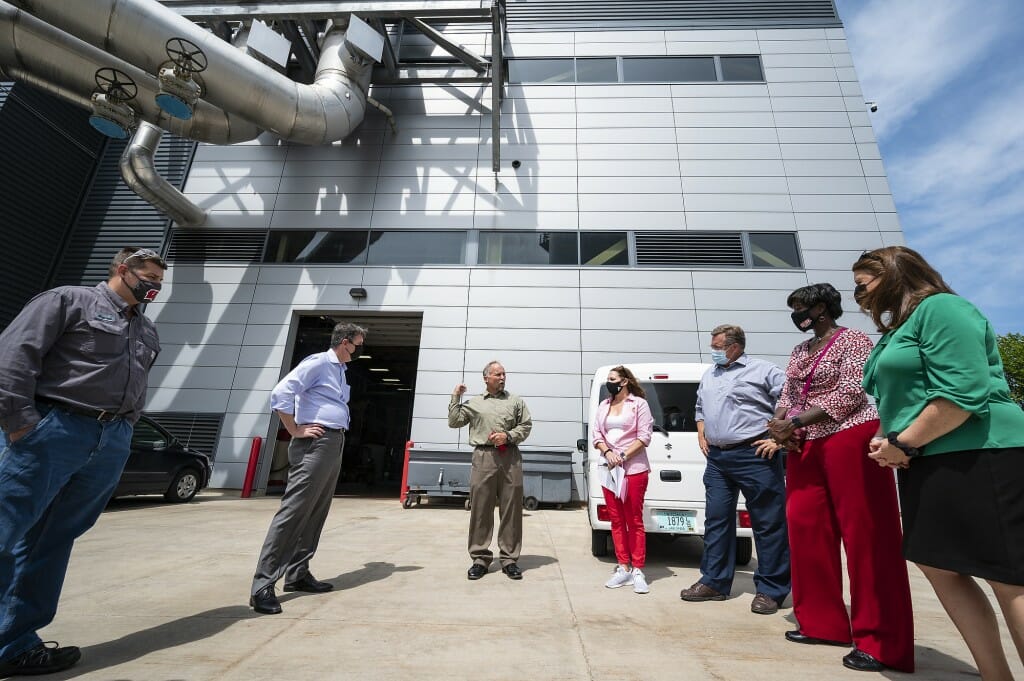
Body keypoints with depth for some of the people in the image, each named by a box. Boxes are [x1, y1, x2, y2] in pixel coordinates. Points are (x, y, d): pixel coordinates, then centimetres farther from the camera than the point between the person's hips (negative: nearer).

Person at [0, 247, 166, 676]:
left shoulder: (148, 332, 22)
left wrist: (123, 429, 11)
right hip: (51, 430, -5)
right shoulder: (69, 300, 3)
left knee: (54, 542, 9)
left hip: (112, 444, 6)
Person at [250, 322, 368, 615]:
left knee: (315, 513, 12)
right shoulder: (318, 362, -9)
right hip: (316, 443, -9)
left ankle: (298, 574, 21)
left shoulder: (340, 370, 18)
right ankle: (263, 586, 0)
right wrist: (295, 430, -14)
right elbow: (280, 393, -18)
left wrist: (338, 435, 14)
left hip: (334, 445, 9)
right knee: (293, 511, -8)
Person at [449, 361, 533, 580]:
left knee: (511, 509, 3)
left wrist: (508, 436, -5)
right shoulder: (474, 402, 14)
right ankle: (480, 559, 15)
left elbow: (526, 425, 10)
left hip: (510, 458, 1)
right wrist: (455, 397, 6)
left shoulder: (515, 400, 14)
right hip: (484, 458, 0)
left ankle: (509, 559, 15)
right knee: (480, 509, 2)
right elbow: (453, 422, 10)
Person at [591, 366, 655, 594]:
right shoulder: (603, 406, 12)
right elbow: (596, 434, 9)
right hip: (609, 468, 5)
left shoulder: (639, 403, -1)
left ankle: (637, 571, 11)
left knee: (634, 521, 1)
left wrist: (624, 455, -13)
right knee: (616, 520, 8)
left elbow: (644, 436, -6)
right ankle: (623, 568, 18)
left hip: (634, 469, -4)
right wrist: (607, 452, -8)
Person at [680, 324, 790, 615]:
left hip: (754, 457, -6)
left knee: (768, 523, 4)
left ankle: (770, 590, 18)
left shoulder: (763, 371, -3)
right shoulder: (708, 376, 17)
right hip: (717, 458, 6)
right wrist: (701, 433, 15)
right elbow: (700, 408, 29)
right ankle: (713, 582, 21)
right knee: (716, 520, 10)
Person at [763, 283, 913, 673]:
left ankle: (879, 641, 8)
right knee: (806, 527, 6)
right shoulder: (800, 350, 17)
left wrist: (795, 421, -19)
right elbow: (788, 393, 14)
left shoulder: (852, 340, -4)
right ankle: (821, 622, 18)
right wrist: (779, 426, -4)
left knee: (864, 535, -3)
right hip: (806, 445, 7)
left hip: (850, 438, -7)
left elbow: (849, 394, -14)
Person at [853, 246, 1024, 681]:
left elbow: (964, 394, -20)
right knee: (938, 566, 12)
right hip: (927, 462, 9)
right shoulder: (896, 330, 18)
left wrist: (904, 444, -14)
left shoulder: (940, 307, -9)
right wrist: (888, 441, 4)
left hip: (977, 458, -9)